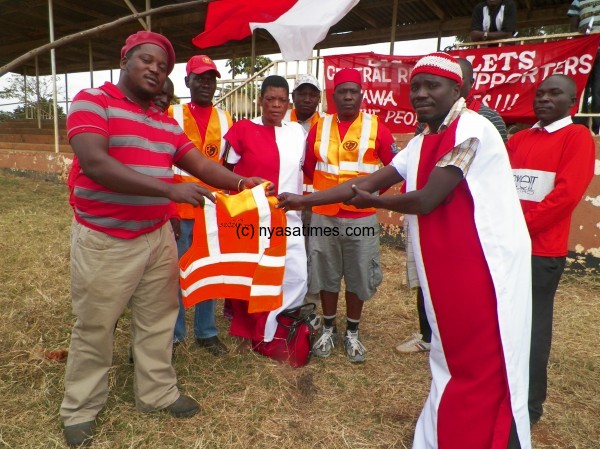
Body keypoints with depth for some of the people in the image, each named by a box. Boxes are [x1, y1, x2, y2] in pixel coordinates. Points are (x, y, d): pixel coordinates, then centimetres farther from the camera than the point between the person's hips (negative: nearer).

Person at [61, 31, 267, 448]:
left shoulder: (166, 121, 11)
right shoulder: (92, 101, -8)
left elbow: (202, 165, 6)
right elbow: (95, 164, -24)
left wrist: (240, 182, -14)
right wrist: (169, 188, -31)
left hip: (158, 237, 6)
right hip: (104, 241, -5)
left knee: (158, 321, 15)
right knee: (94, 328, 10)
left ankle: (158, 392, 33)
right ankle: (80, 409, 30)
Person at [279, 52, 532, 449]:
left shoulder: (470, 128, -14)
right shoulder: (421, 144, 13)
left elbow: (426, 199, -20)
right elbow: (368, 181, 10)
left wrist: (371, 202, -2)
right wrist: (302, 200, 5)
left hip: (488, 266, -8)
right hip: (447, 268, 8)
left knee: (483, 374, 4)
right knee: (453, 366, 19)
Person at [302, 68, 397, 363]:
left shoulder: (376, 127, -2)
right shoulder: (319, 127, 5)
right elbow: (308, 168, 14)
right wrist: (329, 187, 3)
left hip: (362, 217, -1)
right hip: (323, 215, 2)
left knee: (358, 277, 9)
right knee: (326, 275, 11)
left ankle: (352, 333, 27)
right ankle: (328, 329, 29)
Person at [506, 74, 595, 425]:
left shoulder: (577, 136, -3)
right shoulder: (519, 139, 16)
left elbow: (566, 193, -14)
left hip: (541, 251, -6)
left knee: (532, 326, 3)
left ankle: (529, 405, 20)